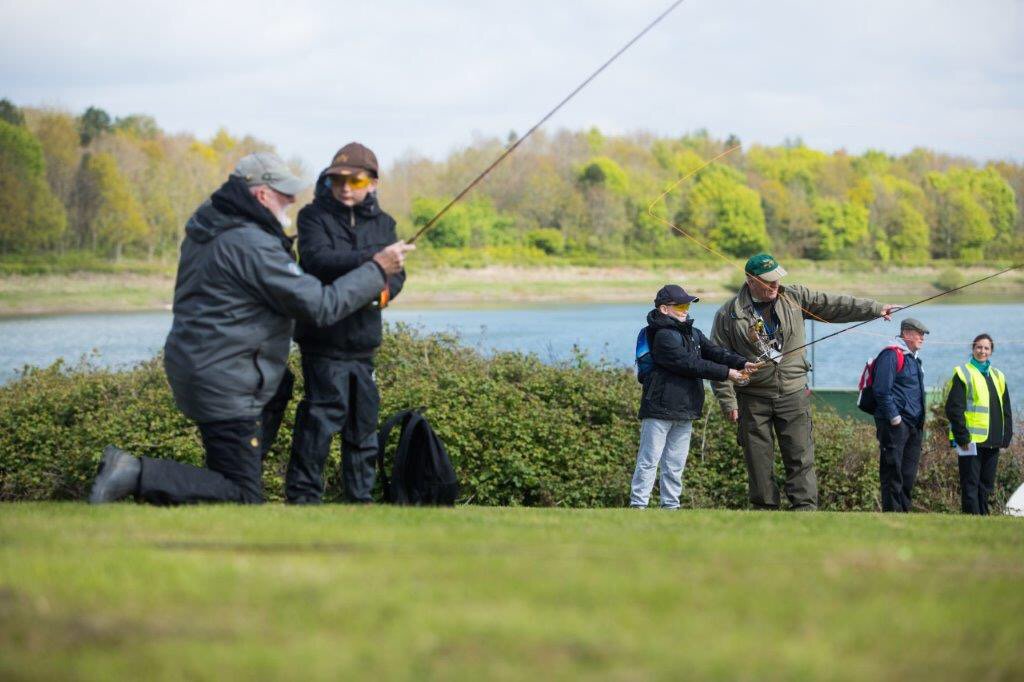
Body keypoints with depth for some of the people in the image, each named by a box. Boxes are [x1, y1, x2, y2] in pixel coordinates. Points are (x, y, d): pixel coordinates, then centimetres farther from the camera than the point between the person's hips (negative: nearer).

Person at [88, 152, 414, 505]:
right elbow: (322, 306, -19)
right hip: (223, 385, -10)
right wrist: (378, 270, -10)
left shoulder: (206, 223, 6)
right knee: (242, 500, -6)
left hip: (190, 361, 10)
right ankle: (137, 474, -15)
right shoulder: (255, 247, -22)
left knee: (280, 386, 35)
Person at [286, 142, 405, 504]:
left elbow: (396, 273, 6)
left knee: (364, 418, 10)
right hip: (324, 337, -5)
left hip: (363, 339, 5)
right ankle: (303, 495, 0)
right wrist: (371, 259, -32)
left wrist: (385, 290, -17)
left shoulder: (383, 223, 12)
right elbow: (318, 259, -22)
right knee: (324, 413, -9)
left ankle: (360, 496, 21)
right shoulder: (314, 216, -4)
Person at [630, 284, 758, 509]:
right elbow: (689, 364, -20)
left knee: (676, 463, 12)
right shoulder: (663, 336, -14)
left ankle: (670, 505, 18)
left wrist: (742, 363, -15)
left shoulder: (693, 334, 15)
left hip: (685, 410, 8)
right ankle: (638, 504, -4)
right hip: (660, 407, -8)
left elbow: (714, 351, 2)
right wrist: (726, 373, -18)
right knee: (649, 459, -6)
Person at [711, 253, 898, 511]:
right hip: (753, 400, -1)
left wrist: (876, 309, 4)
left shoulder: (794, 297, 3)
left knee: (801, 459, -6)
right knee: (759, 463, 2)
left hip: (793, 395, 1)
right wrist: (728, 401, -6)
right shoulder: (729, 314, -3)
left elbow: (835, 305, 7)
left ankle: (805, 509, -9)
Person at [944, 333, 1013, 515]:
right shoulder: (963, 374, -2)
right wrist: (962, 436, -15)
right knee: (970, 484, -5)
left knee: (986, 485, 10)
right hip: (971, 441, -6)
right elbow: (953, 409, -9)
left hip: (992, 442, 6)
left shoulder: (998, 377, 17)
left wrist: (1006, 436, 8)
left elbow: (1006, 410, 19)